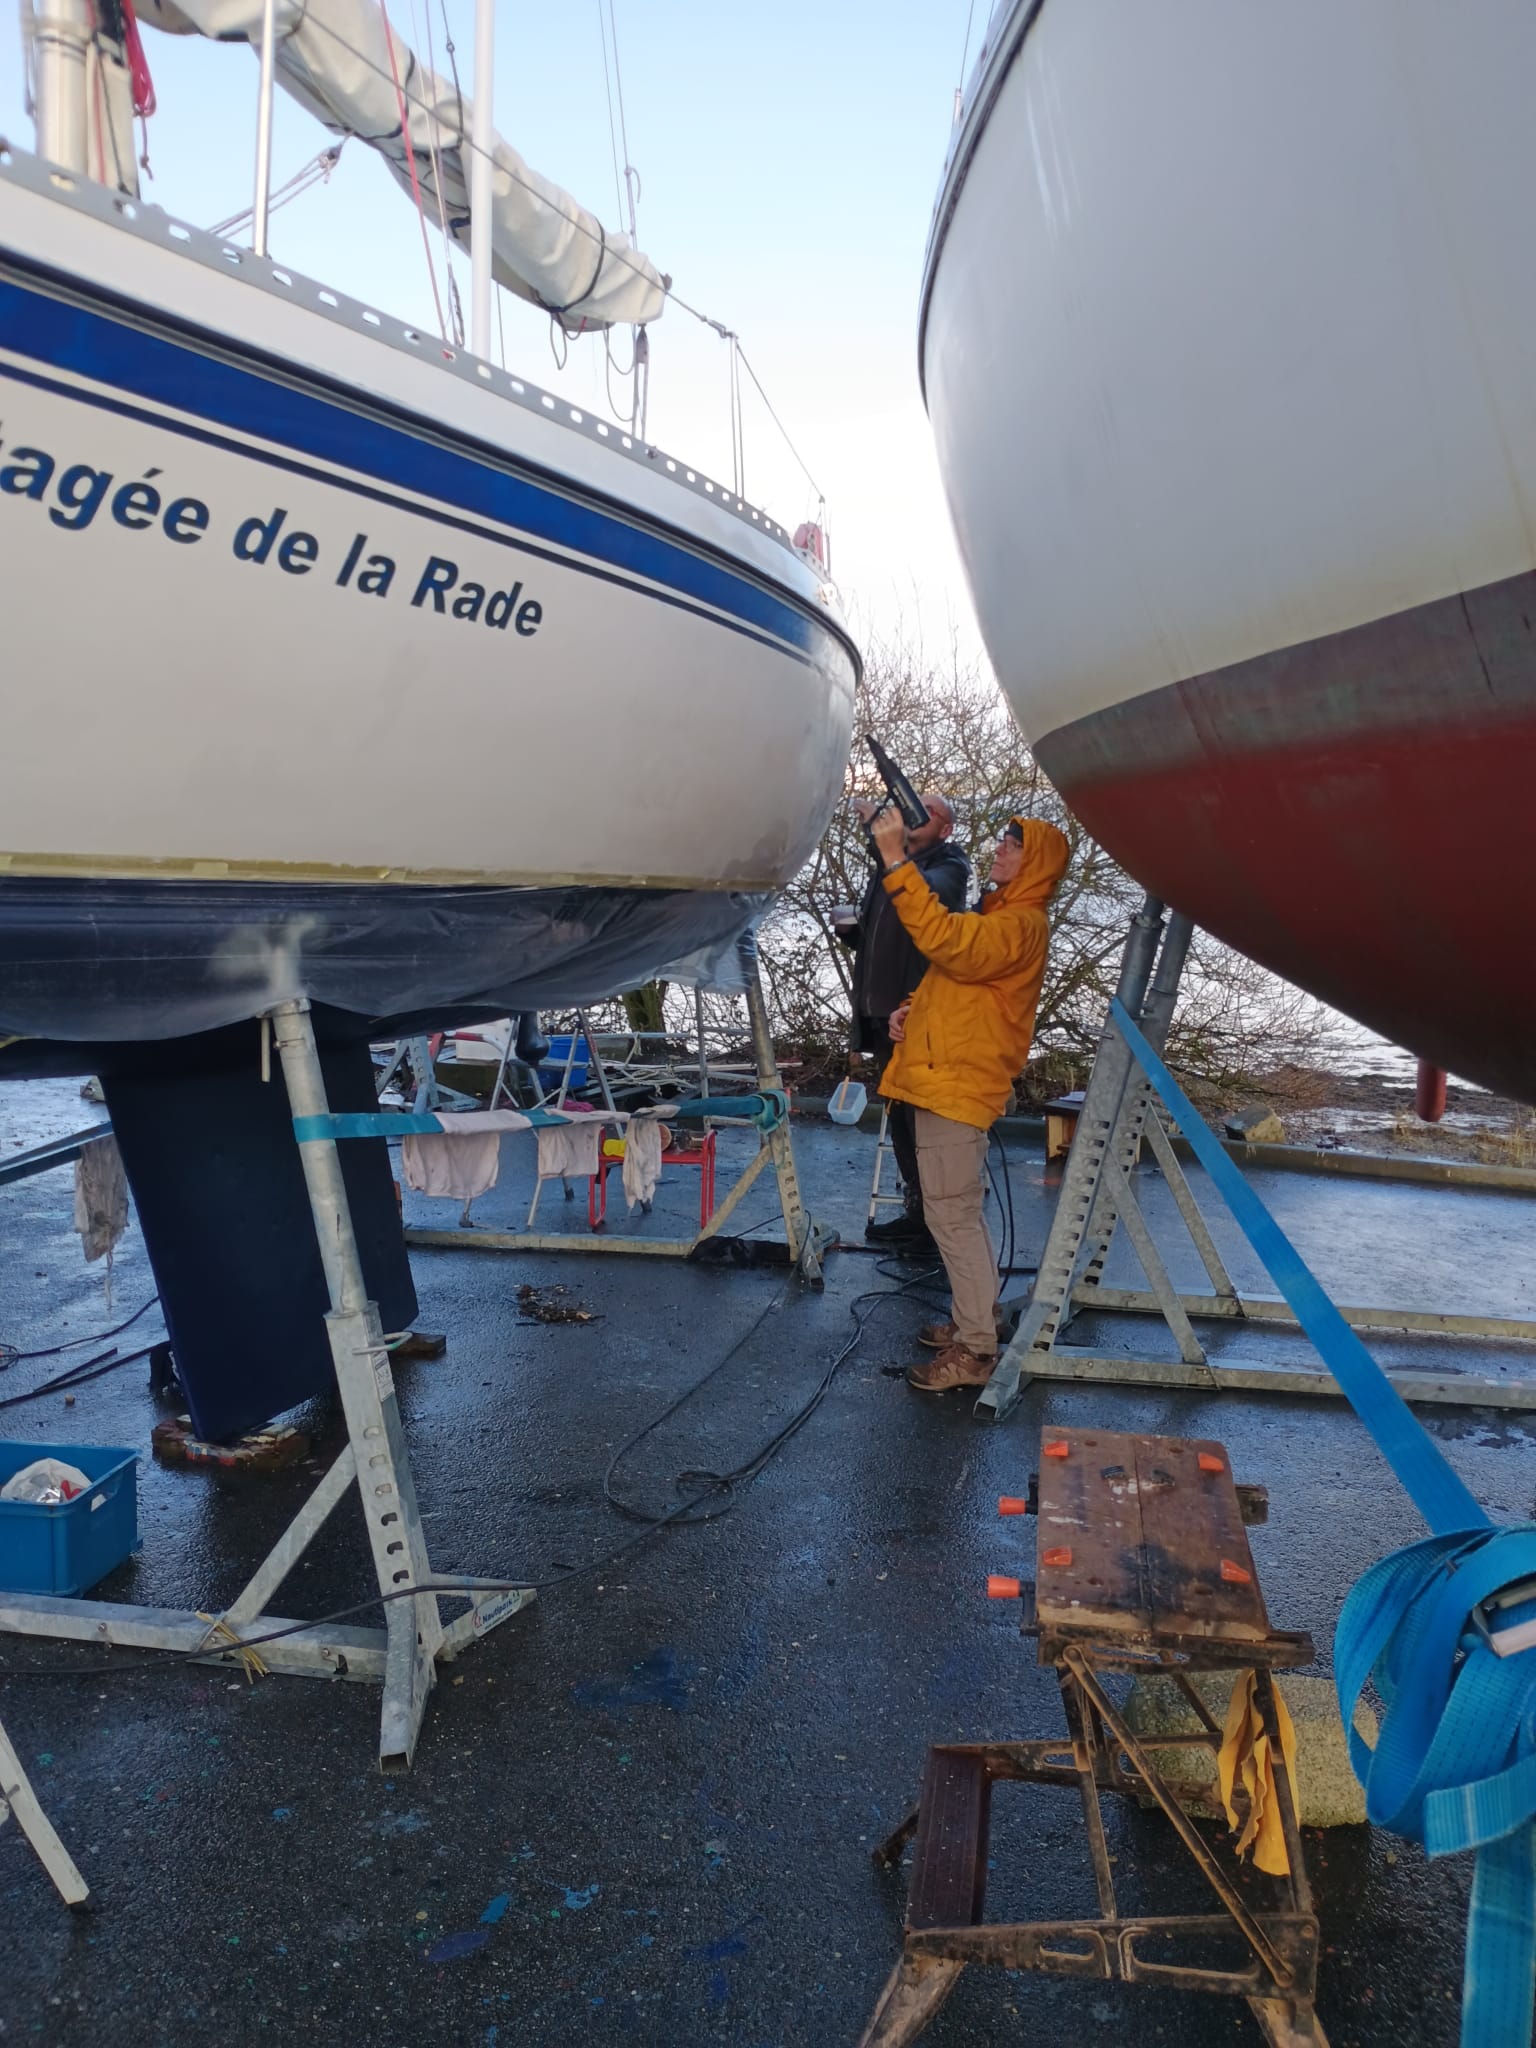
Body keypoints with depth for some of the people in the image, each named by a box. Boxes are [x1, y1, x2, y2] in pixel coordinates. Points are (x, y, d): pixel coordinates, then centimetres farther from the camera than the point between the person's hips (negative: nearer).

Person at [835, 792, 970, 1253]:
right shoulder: (887, 868, 20)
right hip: (881, 1013, 8)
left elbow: (931, 894, -27)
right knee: (900, 1117, 13)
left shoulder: (949, 866, -2)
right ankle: (916, 1211, 24)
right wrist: (850, 930, 3)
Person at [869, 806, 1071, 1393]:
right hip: (945, 1080, 11)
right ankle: (980, 1318, 31)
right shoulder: (996, 917, 20)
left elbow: (943, 938, -32)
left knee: (953, 1215, -7)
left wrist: (896, 859, -32)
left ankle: (974, 1351, 1)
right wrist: (913, 1010, 8)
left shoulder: (1021, 925, -15)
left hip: (958, 1086, -11)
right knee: (962, 1213, 19)